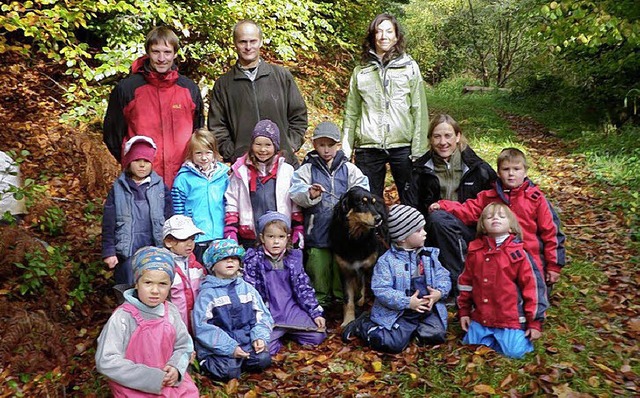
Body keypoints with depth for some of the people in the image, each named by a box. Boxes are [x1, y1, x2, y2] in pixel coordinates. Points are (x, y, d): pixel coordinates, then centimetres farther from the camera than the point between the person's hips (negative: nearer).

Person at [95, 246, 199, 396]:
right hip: (134, 387, -4)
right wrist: (150, 378, -20)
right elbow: (106, 362, -20)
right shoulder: (122, 317, -17)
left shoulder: (171, 311, -3)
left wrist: (176, 367, -14)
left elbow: (184, 346, 7)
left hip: (169, 381, 5)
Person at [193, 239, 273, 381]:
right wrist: (230, 348, -18)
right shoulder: (207, 293, -5)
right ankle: (207, 363, 5)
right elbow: (203, 327, -11)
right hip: (218, 347, -4)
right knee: (229, 371, -25)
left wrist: (259, 337, -8)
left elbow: (262, 315, 11)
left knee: (264, 359, -19)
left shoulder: (247, 289, 10)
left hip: (246, 343, 4)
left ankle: (237, 361, 7)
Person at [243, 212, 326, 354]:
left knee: (318, 336, -8)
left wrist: (316, 313, 3)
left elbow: (303, 287, 9)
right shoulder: (254, 260, -5)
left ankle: (287, 332, 15)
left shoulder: (293, 258, 6)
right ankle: (279, 334, 7)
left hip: (292, 310, 4)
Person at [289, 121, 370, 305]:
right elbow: (295, 193, -8)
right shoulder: (307, 169, 3)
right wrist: (309, 195, -28)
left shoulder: (349, 169, 7)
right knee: (318, 265, 7)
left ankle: (342, 297, 27)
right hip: (317, 230, -1)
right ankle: (319, 300, 24)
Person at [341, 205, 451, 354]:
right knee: (393, 344, -20)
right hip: (397, 313, -5)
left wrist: (440, 292, -13)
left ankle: (413, 329, 14)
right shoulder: (387, 260, -11)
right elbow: (381, 290, -17)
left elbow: (443, 276, 9)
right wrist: (407, 302, -22)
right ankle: (363, 325, 8)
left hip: (427, 309, 5)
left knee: (437, 335, -15)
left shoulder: (429, 255, 6)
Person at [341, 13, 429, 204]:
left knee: (411, 202, 4)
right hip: (368, 147, 2)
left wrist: (419, 150, -6)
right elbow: (351, 113, 9)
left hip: (402, 145, -1)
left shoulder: (409, 67, 5)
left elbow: (419, 111, 1)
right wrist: (346, 151, 3)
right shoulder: (360, 70, 10)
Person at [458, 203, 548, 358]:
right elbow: (466, 282, 10)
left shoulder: (517, 253, -8)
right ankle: (492, 339, 26)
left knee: (514, 352, -10)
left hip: (511, 320, -3)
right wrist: (464, 311, 12)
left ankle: (523, 337, 18)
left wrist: (534, 323, -5)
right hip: (480, 320, 3)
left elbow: (532, 286, -6)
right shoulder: (475, 251, 2)